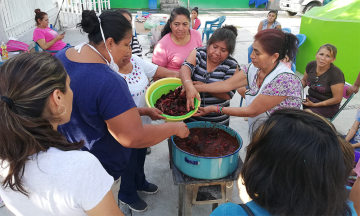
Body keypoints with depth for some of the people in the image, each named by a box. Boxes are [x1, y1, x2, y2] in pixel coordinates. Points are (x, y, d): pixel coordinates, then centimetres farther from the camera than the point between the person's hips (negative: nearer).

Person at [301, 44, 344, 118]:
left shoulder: (336, 74, -20)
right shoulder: (311, 65, -4)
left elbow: (337, 99, -16)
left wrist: (314, 105, -19)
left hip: (328, 106, -6)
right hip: (310, 98, 6)